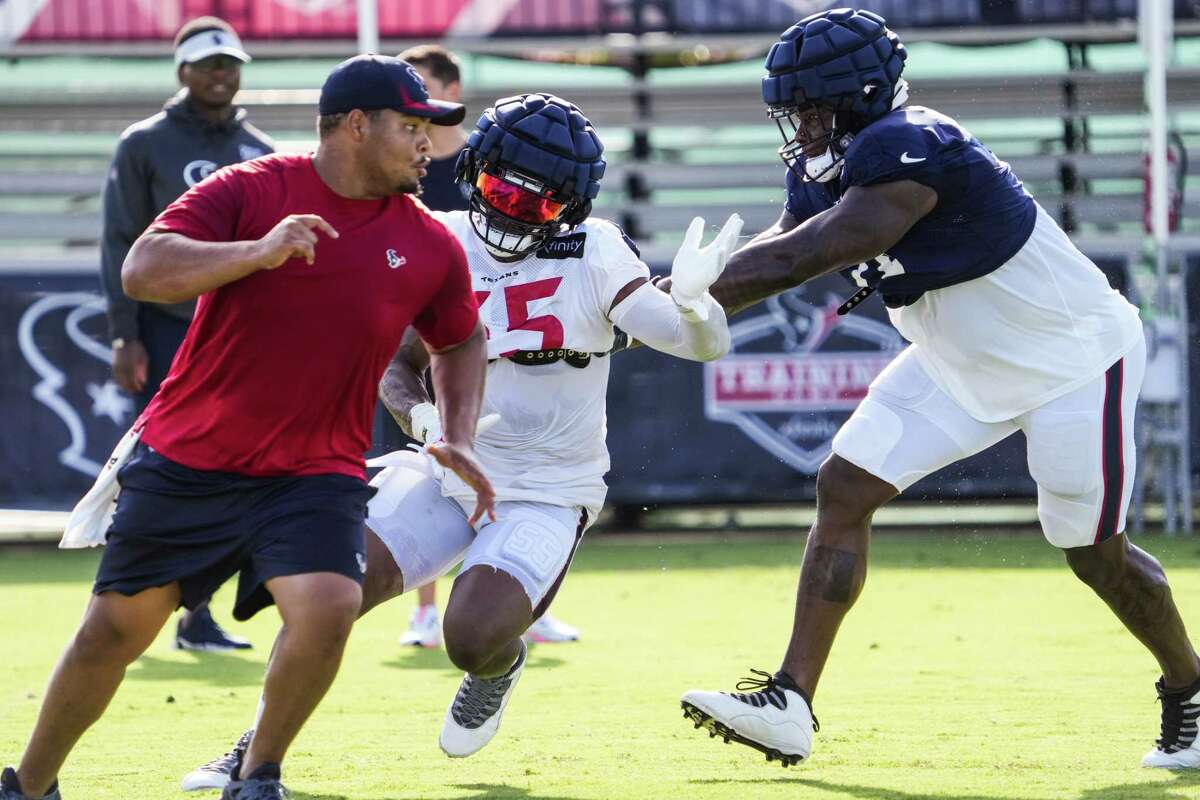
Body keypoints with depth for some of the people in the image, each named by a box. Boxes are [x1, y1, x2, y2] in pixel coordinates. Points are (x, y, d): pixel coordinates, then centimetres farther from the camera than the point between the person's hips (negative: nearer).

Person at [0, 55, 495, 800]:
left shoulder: (433, 248, 2)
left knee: (328, 607, -24)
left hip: (315, 473, 2)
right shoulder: (249, 191, -8)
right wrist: (258, 252, -31)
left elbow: (460, 344, 20)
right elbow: (142, 271, -19)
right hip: (187, 460, -1)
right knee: (115, 631, 6)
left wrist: (460, 441, 6)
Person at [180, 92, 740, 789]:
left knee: (474, 641, -23)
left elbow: (704, 344, -20)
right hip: (451, 472, 3)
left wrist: (694, 303, -44)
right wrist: (423, 417, -16)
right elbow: (398, 366, 8)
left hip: (547, 494, -3)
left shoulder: (594, 254, -12)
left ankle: (499, 667, 17)